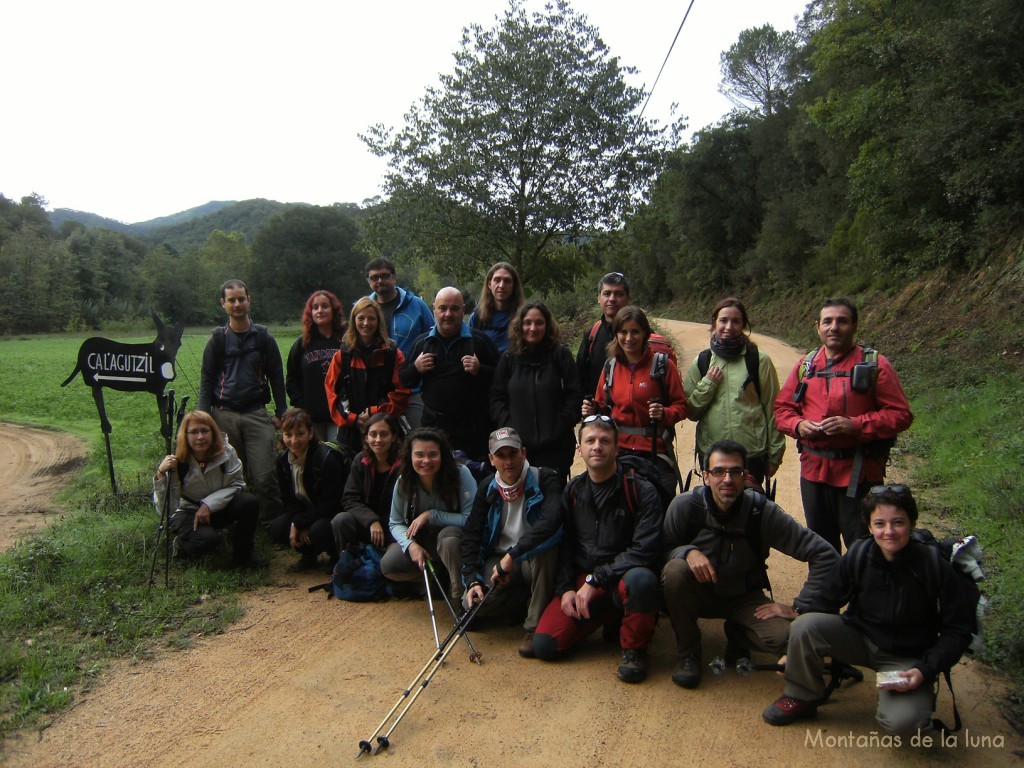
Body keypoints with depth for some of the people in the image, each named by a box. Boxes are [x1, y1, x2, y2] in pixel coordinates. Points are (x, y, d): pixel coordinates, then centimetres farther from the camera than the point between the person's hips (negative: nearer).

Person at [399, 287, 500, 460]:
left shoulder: (479, 340, 1)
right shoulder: (422, 342, 10)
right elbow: (403, 382, 15)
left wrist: (480, 370, -16)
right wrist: (416, 368, -4)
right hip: (433, 427, 3)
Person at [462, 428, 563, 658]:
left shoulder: (545, 479, -16)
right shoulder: (487, 488, -1)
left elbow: (552, 520, -34)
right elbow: (471, 535, -1)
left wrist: (512, 556, -36)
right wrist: (473, 580, -14)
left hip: (538, 562, -3)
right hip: (498, 560, 4)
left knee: (546, 545, -37)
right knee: (473, 602, -22)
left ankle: (535, 625, -21)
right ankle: (529, 599, 5)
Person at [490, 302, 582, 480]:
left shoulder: (560, 354, 1)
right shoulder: (509, 357, 8)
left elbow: (574, 395, -2)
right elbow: (496, 397, 8)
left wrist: (561, 428, -8)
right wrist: (508, 425, -3)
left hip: (555, 446, -2)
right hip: (517, 445, 2)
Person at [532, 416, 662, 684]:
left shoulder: (640, 491, -8)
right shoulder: (572, 491, 6)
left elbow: (645, 550, -16)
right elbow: (565, 546, 11)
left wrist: (596, 580, -19)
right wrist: (565, 588, -4)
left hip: (623, 580, -4)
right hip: (581, 583, 4)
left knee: (640, 579, -39)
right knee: (544, 645, -13)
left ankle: (634, 649, -8)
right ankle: (609, 619, 14)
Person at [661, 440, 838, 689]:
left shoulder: (763, 512, -22)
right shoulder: (685, 506, -22)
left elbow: (825, 555, -18)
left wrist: (799, 607, -18)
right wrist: (688, 552, -33)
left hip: (744, 598, 1)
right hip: (699, 593, 0)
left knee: (784, 638, -28)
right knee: (676, 569, -34)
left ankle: (737, 634, 10)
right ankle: (688, 652, -9)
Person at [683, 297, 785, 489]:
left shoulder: (759, 360, -2)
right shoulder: (702, 361, 4)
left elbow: (772, 410, 1)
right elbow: (690, 412, 5)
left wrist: (774, 455, 2)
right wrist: (708, 384, -10)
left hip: (752, 454, -2)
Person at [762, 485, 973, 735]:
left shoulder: (935, 567, -19)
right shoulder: (857, 556, -14)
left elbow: (959, 630, -9)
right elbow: (826, 604, -2)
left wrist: (924, 671, -21)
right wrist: (796, 650, -4)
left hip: (907, 658, -2)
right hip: (860, 638, 2)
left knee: (904, 722, -29)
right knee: (804, 625, -27)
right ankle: (801, 698, -1)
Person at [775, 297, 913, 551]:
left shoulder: (875, 365, -4)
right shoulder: (805, 366, 8)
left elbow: (900, 414, -8)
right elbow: (782, 407, 12)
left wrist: (855, 425, -20)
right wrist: (798, 425, -9)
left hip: (859, 474, -4)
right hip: (813, 471, 4)